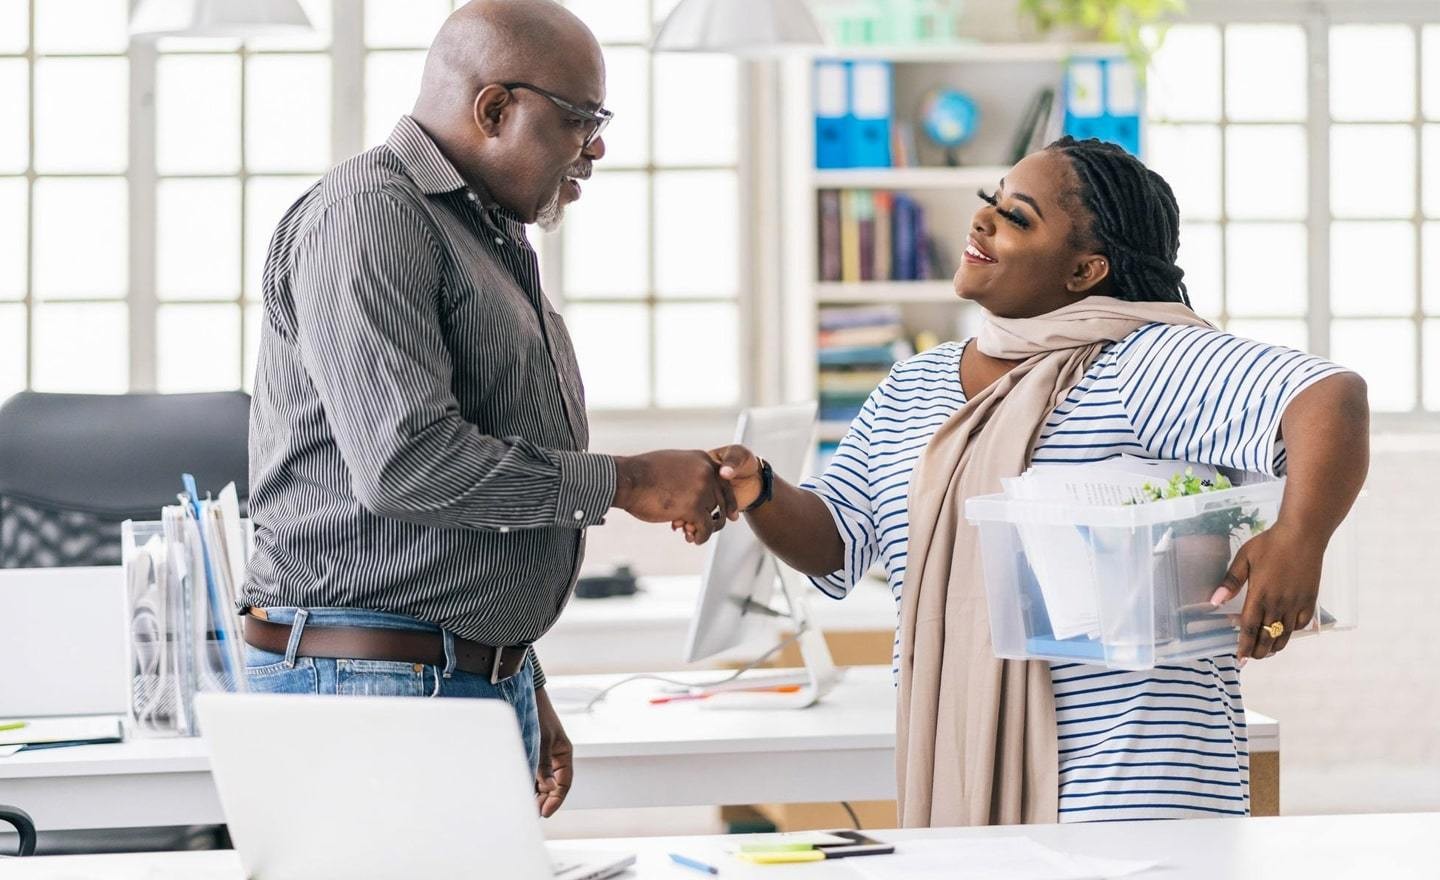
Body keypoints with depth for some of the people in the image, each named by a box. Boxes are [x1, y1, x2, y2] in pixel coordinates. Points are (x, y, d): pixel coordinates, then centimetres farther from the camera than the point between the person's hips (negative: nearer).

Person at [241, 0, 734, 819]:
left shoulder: (495, 241, 20)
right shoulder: (369, 214, -11)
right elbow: (405, 461, -23)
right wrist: (623, 482, -15)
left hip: (489, 684, 9)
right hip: (369, 681, -9)